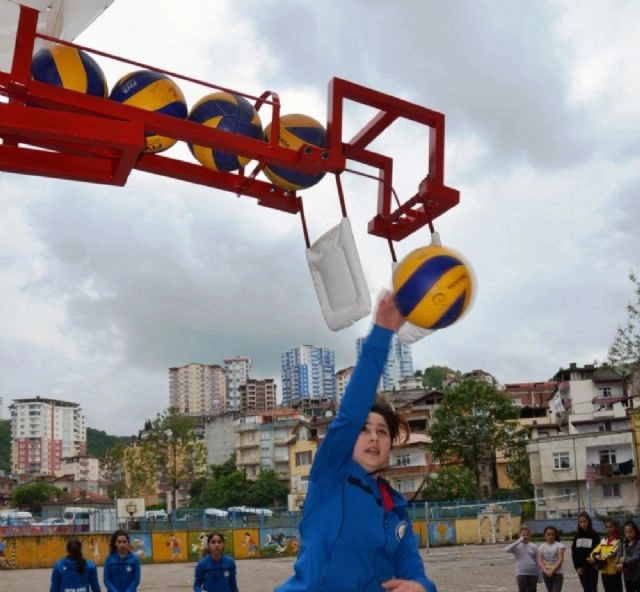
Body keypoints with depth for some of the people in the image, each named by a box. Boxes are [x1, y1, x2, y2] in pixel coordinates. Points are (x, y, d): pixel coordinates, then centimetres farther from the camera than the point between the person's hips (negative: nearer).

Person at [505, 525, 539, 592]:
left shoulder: (533, 547, 6)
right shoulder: (517, 546, -1)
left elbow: (537, 561, 8)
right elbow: (507, 549, -21)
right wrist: (519, 541, -20)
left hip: (533, 573, 2)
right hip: (521, 574, -2)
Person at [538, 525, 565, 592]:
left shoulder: (559, 545, 0)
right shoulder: (542, 546, 8)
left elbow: (560, 559, -9)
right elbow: (540, 561, -1)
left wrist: (552, 570, -18)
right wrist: (546, 571, -16)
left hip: (557, 573, -3)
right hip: (546, 573, 3)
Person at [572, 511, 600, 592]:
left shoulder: (594, 535, -5)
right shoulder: (577, 536, 5)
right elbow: (574, 553, 6)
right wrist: (577, 567, -1)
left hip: (592, 568, -3)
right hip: (581, 568, 4)